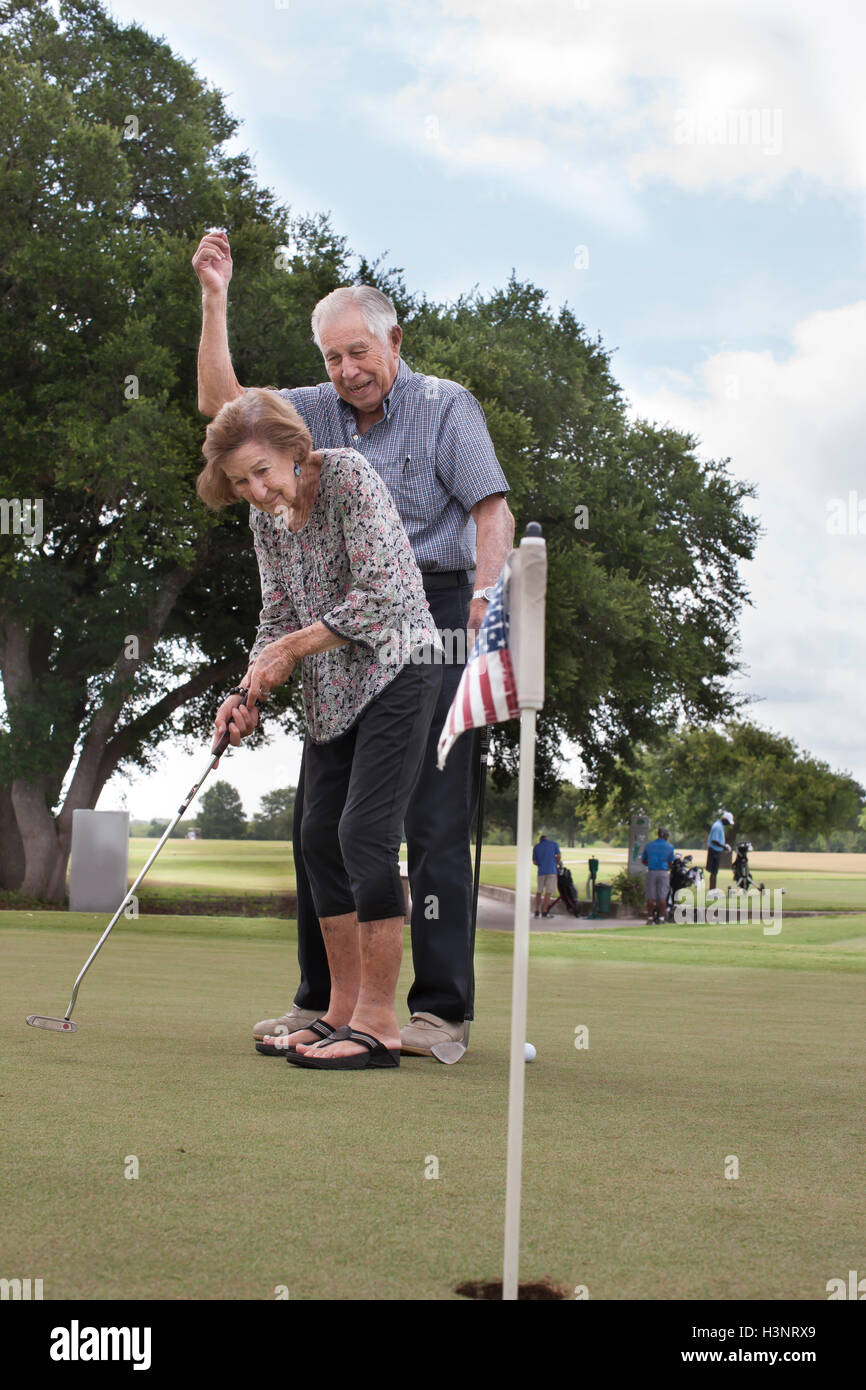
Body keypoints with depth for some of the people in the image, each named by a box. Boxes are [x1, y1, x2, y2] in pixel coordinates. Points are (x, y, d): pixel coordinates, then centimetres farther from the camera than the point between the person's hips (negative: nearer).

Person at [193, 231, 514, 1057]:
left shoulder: (446, 407, 1)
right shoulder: (319, 412, 15)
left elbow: (493, 508, -6)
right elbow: (221, 403, 11)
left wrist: (485, 589, -23)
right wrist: (215, 298, 4)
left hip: (432, 622, -5)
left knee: (435, 816, -8)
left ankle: (441, 1009, -4)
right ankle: (322, 1000, 14)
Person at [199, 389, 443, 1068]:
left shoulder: (349, 476, -15)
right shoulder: (266, 517, 7)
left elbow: (380, 593, -20)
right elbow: (279, 616, 11)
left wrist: (295, 646, -14)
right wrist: (249, 691, -4)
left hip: (396, 671, -8)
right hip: (332, 689, 8)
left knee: (366, 832, -15)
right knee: (320, 835, 7)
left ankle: (379, 1022, -11)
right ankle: (344, 1011, 16)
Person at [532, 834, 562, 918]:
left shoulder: (536, 847, 10)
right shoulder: (554, 844, 6)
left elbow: (534, 862, 11)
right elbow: (559, 856, -1)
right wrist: (557, 863, 17)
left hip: (541, 871, 2)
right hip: (551, 870, -2)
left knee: (539, 891, 13)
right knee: (548, 892, -2)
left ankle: (536, 911, 9)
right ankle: (544, 912, -6)